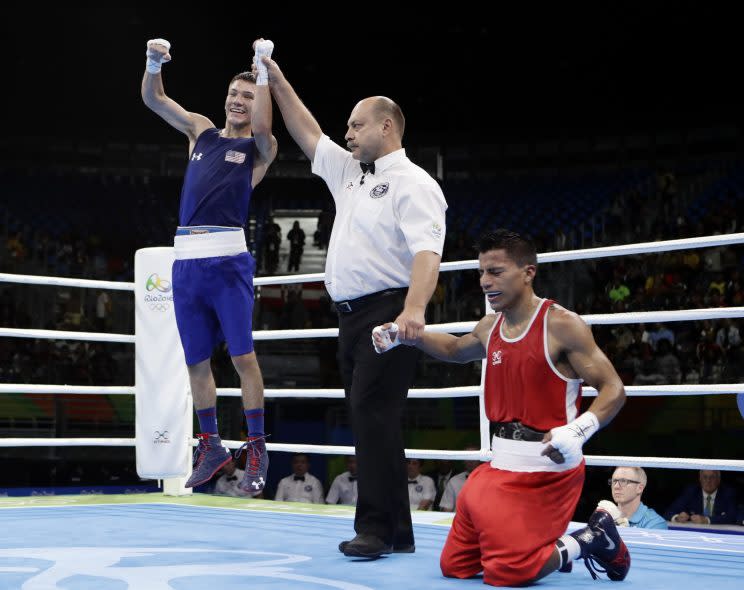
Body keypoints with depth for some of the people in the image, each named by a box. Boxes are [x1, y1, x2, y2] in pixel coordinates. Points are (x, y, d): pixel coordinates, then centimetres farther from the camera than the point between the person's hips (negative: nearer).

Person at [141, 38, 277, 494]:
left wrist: (264, 69, -16)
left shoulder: (259, 148, 6)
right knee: (196, 361, 9)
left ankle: (257, 449, 2)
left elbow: (262, 126, -18)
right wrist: (154, 62, -3)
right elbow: (153, 99, 15)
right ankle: (212, 447, 20)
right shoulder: (201, 131, 18)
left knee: (243, 356, -6)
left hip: (228, 259, -5)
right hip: (186, 261, 5)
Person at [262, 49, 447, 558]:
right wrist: (277, 80, 28)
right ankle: (396, 531, 11)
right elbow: (308, 135, 30)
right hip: (352, 314, 9)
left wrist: (414, 310, -36)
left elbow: (426, 252, -21)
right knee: (370, 420, 7)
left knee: (373, 416, -14)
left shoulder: (413, 184, -7)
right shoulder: (349, 172, 20)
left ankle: (378, 529, -12)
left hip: (388, 311, -9)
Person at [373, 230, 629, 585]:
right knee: (455, 567, 9)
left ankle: (592, 538, 8)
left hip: (547, 468, -8)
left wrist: (577, 431, -33)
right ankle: (545, 543, 26)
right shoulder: (490, 327, 8)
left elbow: (613, 390, -15)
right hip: (500, 467, 8)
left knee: (507, 573, -15)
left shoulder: (562, 325, -14)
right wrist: (403, 338, 18)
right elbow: (455, 349, 32)